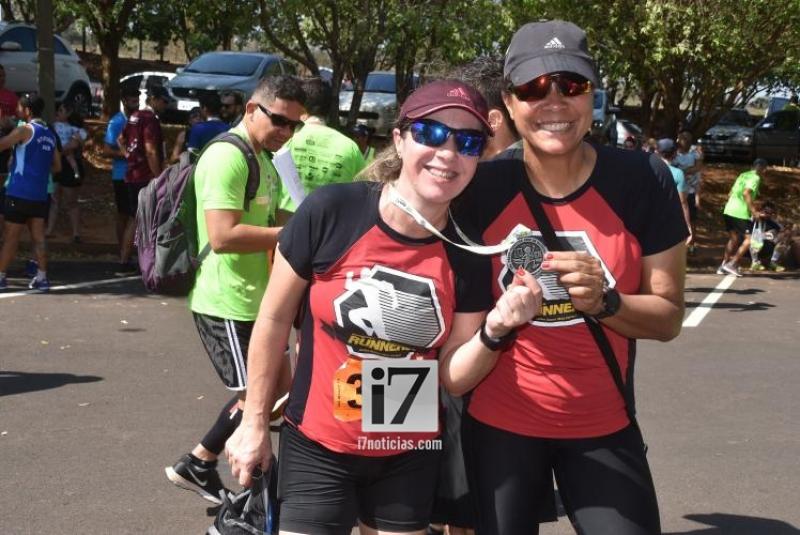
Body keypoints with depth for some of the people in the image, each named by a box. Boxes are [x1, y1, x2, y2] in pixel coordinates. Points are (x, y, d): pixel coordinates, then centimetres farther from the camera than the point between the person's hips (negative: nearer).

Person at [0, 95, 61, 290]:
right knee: (38, 237, 4)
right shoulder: (49, 134, 12)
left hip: (20, 193, -5)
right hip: (40, 194, 6)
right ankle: (41, 277, 1)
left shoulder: (25, 130, -7)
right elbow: (57, 166, 17)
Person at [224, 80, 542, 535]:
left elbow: (454, 375, -3)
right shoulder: (331, 212, -18)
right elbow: (274, 318, -6)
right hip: (317, 448, -3)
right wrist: (255, 421, 1)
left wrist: (494, 330, -23)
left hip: (411, 457, 3)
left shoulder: (469, 253, -10)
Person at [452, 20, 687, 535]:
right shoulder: (482, 188, -10)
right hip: (498, 422, 1)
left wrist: (604, 301, -25)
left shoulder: (644, 180, -12)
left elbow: (669, 317, -9)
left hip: (603, 427, 0)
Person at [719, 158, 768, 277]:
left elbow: (730, 194, 21)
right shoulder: (756, 178, -5)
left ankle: (723, 266, 17)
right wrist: (754, 211, -20)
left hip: (728, 210, 9)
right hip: (740, 213, -8)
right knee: (749, 239, -2)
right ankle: (732, 264, -6)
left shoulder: (743, 175, 20)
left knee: (733, 238, 19)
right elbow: (746, 193, -20)